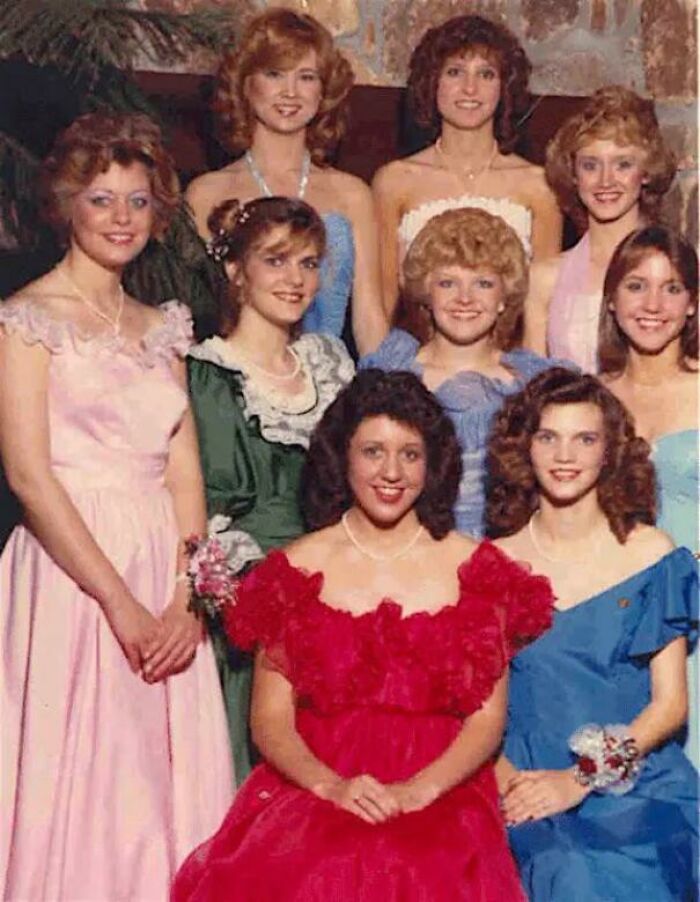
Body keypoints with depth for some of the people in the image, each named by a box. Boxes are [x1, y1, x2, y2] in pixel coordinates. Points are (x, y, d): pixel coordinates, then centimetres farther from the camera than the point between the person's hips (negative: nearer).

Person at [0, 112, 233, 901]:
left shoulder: (161, 328, 14)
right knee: (76, 780, -1)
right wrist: (119, 600, -15)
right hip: (69, 568, -5)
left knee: (164, 788, 9)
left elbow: (184, 472, 8)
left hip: (163, 572, 5)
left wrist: (187, 596, -5)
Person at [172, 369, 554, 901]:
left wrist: (419, 789, -14)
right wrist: (331, 785, -14)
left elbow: (488, 718, 3)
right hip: (309, 795, 1)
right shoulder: (297, 569, 8)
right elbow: (270, 718, 4)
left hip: (441, 794, 0)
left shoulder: (474, 570, 9)